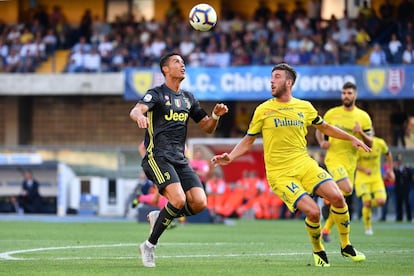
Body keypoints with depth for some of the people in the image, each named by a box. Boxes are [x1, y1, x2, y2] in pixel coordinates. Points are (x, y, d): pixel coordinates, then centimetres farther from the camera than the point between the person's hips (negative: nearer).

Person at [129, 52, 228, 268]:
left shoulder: (188, 98, 18)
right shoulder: (157, 94, -2)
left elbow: (207, 127, 22)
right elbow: (135, 110, -21)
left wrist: (216, 115, -1)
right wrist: (139, 116, -46)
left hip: (180, 159, 6)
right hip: (158, 157, -6)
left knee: (199, 203, -12)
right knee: (179, 200, -25)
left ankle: (158, 217, 14)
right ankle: (149, 246, -8)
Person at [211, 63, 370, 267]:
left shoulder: (305, 107, 7)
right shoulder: (263, 110, 0)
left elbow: (324, 127, 23)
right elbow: (248, 141, 7)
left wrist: (352, 138, 18)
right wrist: (230, 157, -8)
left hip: (305, 164, 3)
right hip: (280, 173, -3)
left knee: (337, 197, -17)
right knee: (312, 211, -21)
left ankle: (346, 246, 5)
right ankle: (318, 251, 7)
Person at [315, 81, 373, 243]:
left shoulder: (363, 117, 4)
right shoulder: (332, 113, 3)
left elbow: (370, 144, 4)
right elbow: (320, 129, 16)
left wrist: (361, 133, -16)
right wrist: (322, 142, -5)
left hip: (350, 161, 3)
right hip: (333, 158, -3)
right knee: (347, 189, -28)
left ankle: (326, 230, 22)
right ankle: (328, 200, 0)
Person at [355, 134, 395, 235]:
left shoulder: (380, 143, -8)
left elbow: (388, 154, 13)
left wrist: (390, 170, 11)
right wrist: (364, 170, -25)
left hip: (376, 178, 3)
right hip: (362, 178, -3)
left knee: (381, 201, -15)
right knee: (367, 202, -13)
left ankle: (368, 204, 22)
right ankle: (368, 227, 9)